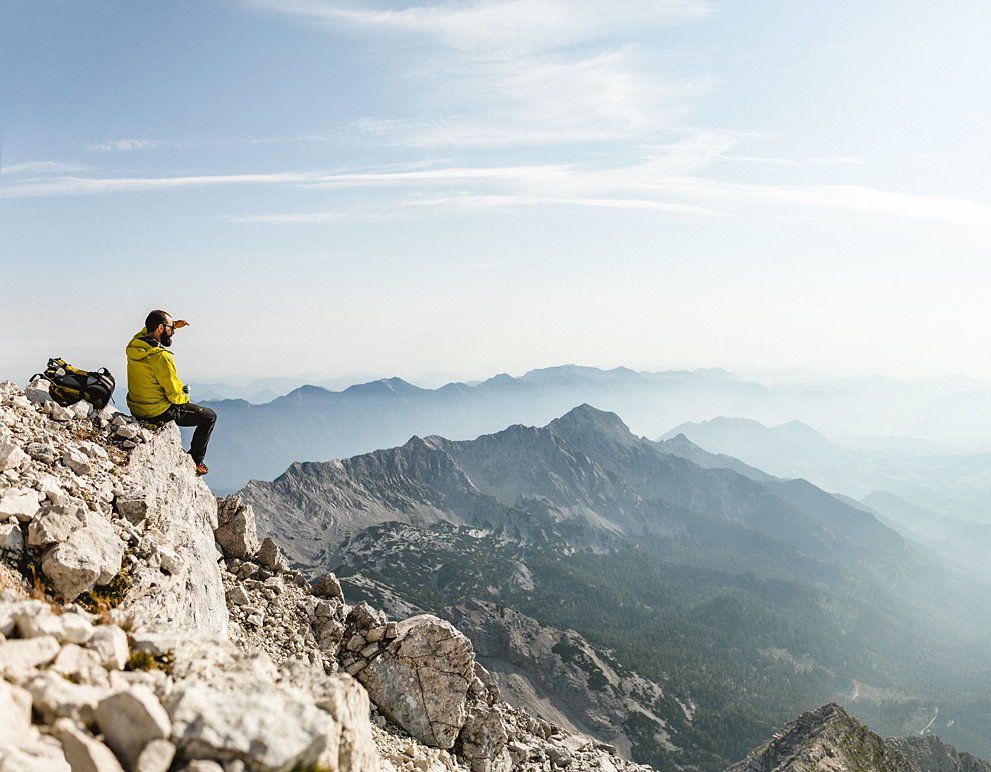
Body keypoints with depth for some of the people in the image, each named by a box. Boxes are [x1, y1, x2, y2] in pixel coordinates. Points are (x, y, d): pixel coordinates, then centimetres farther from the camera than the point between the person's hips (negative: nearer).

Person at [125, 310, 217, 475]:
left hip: (136, 408, 9)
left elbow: (149, 329, 22)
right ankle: (195, 461, 15)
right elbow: (173, 392, -21)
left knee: (183, 391, 37)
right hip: (158, 414, -9)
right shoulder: (161, 357, -28)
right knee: (210, 416, 8)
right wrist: (185, 399, 1)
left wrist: (174, 325, 8)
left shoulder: (134, 344, -3)